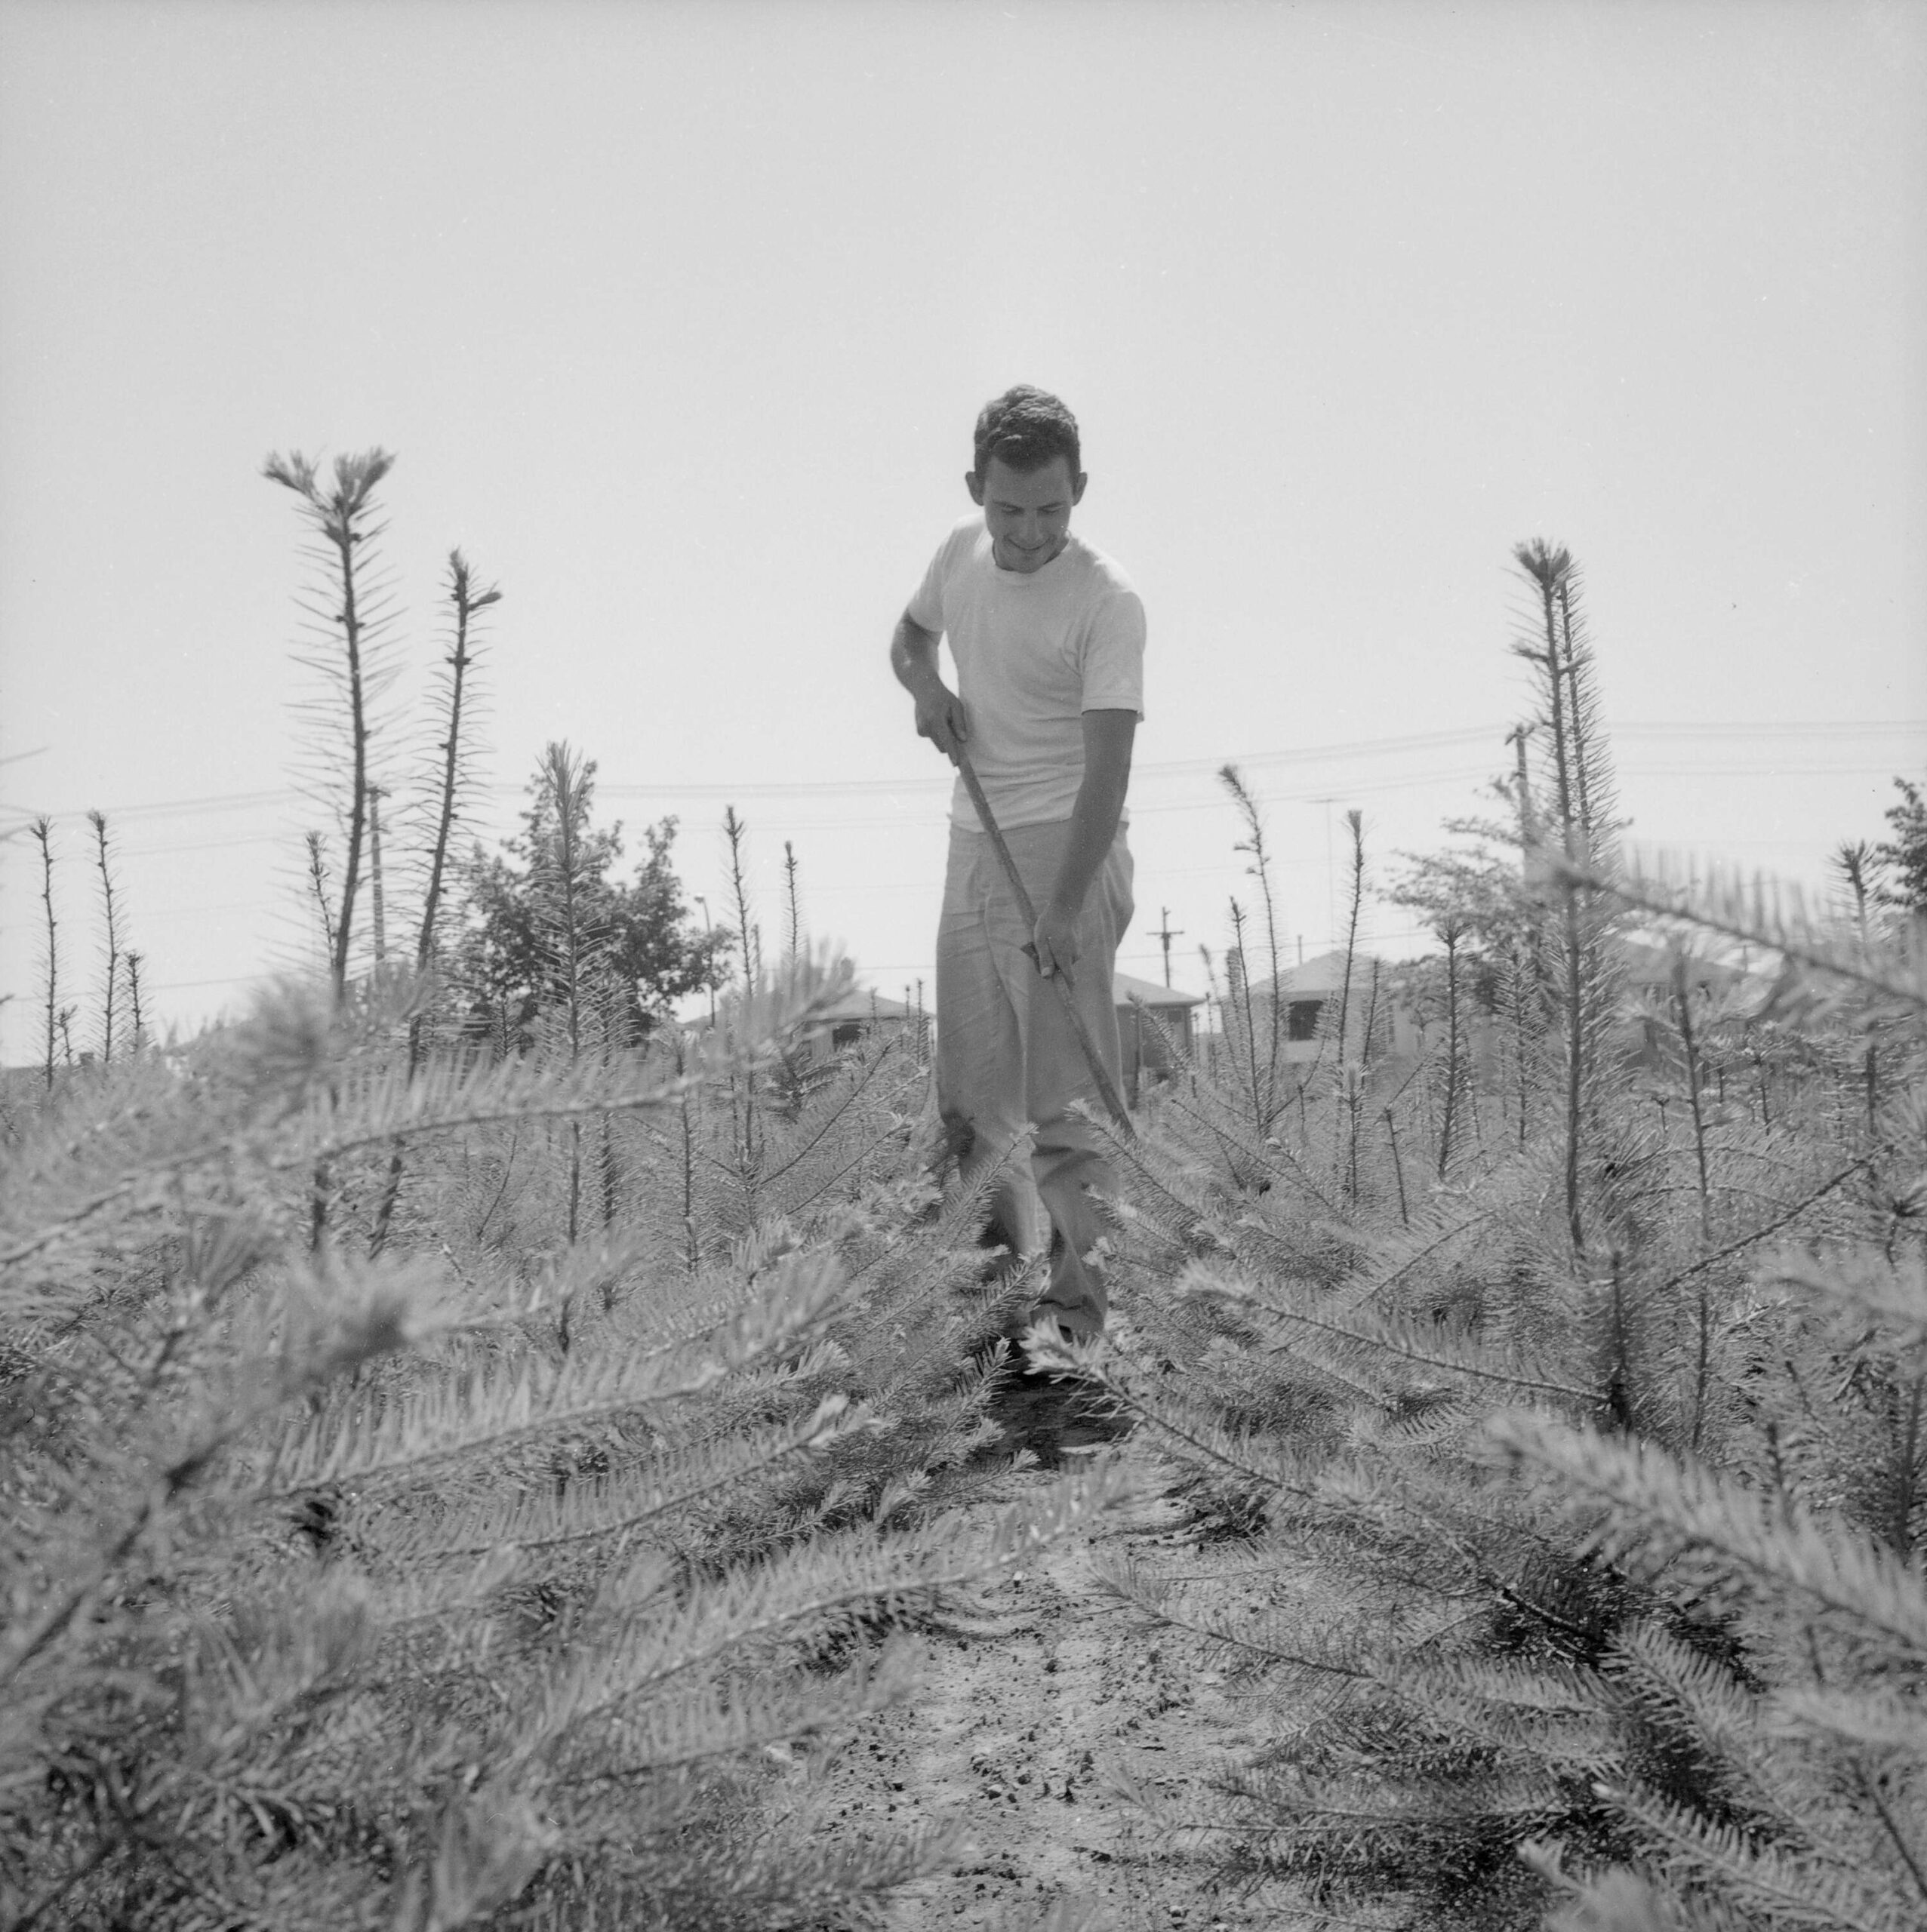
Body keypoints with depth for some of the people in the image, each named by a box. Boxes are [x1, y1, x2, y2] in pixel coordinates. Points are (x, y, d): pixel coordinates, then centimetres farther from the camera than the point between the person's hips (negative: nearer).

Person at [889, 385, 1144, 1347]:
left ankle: (1077, 1292, -5)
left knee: (1064, 1095, -9)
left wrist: (1064, 908, -31)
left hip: (1065, 847, -7)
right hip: (973, 844, 7)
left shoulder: (1107, 600, -15)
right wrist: (924, 684, 2)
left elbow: (1107, 768, -22)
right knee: (967, 1088, 10)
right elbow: (908, 633, 26)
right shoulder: (960, 552, 5)